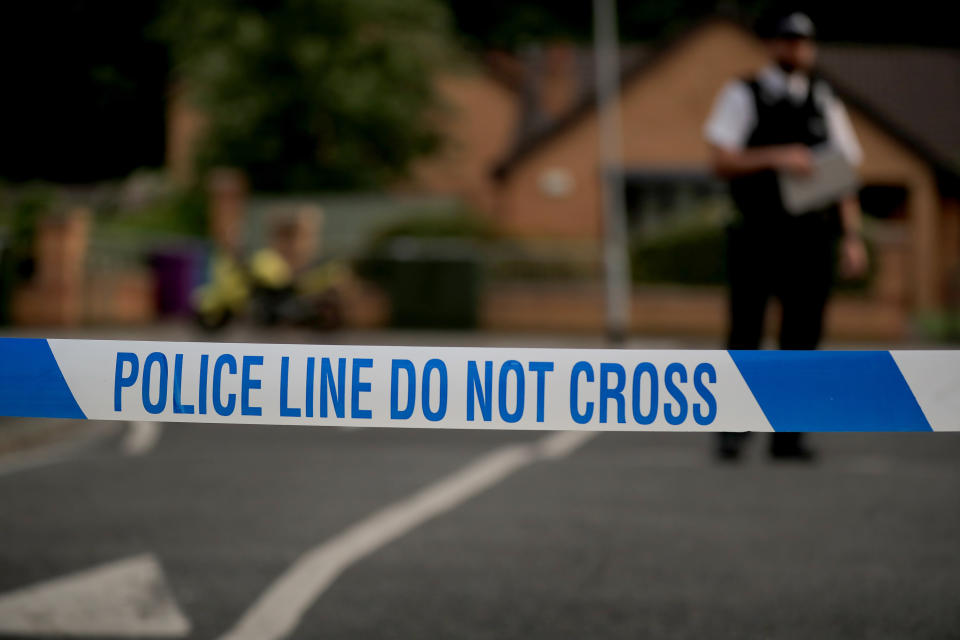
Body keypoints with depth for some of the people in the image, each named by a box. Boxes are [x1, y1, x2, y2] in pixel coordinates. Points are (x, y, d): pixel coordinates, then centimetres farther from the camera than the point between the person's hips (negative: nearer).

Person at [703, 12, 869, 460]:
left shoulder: (825, 104, 15)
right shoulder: (742, 96, 5)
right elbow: (722, 161, -5)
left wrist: (852, 238, 6)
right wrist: (775, 158, -20)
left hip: (811, 238, 3)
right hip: (756, 235, -3)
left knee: (802, 336, 0)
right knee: (745, 335, -4)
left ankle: (788, 435, 5)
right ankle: (732, 430, 6)